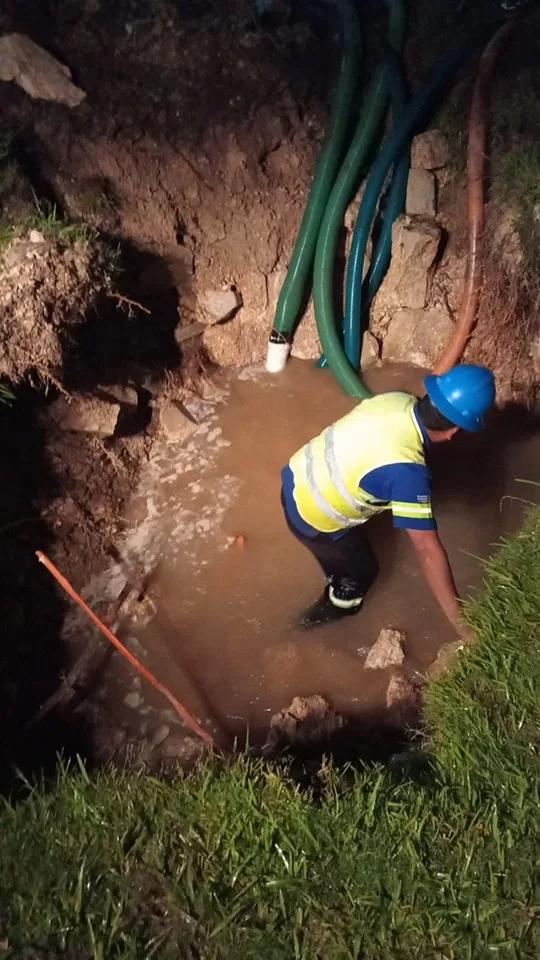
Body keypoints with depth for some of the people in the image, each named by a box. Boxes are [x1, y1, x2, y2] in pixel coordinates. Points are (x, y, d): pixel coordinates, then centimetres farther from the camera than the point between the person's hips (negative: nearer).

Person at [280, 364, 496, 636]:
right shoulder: (407, 472, -34)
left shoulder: (398, 400, -11)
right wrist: (461, 622, -26)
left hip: (297, 476, 7)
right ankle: (336, 608, 52)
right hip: (311, 516, -7)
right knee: (362, 570, 22)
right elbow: (428, 550, -32)